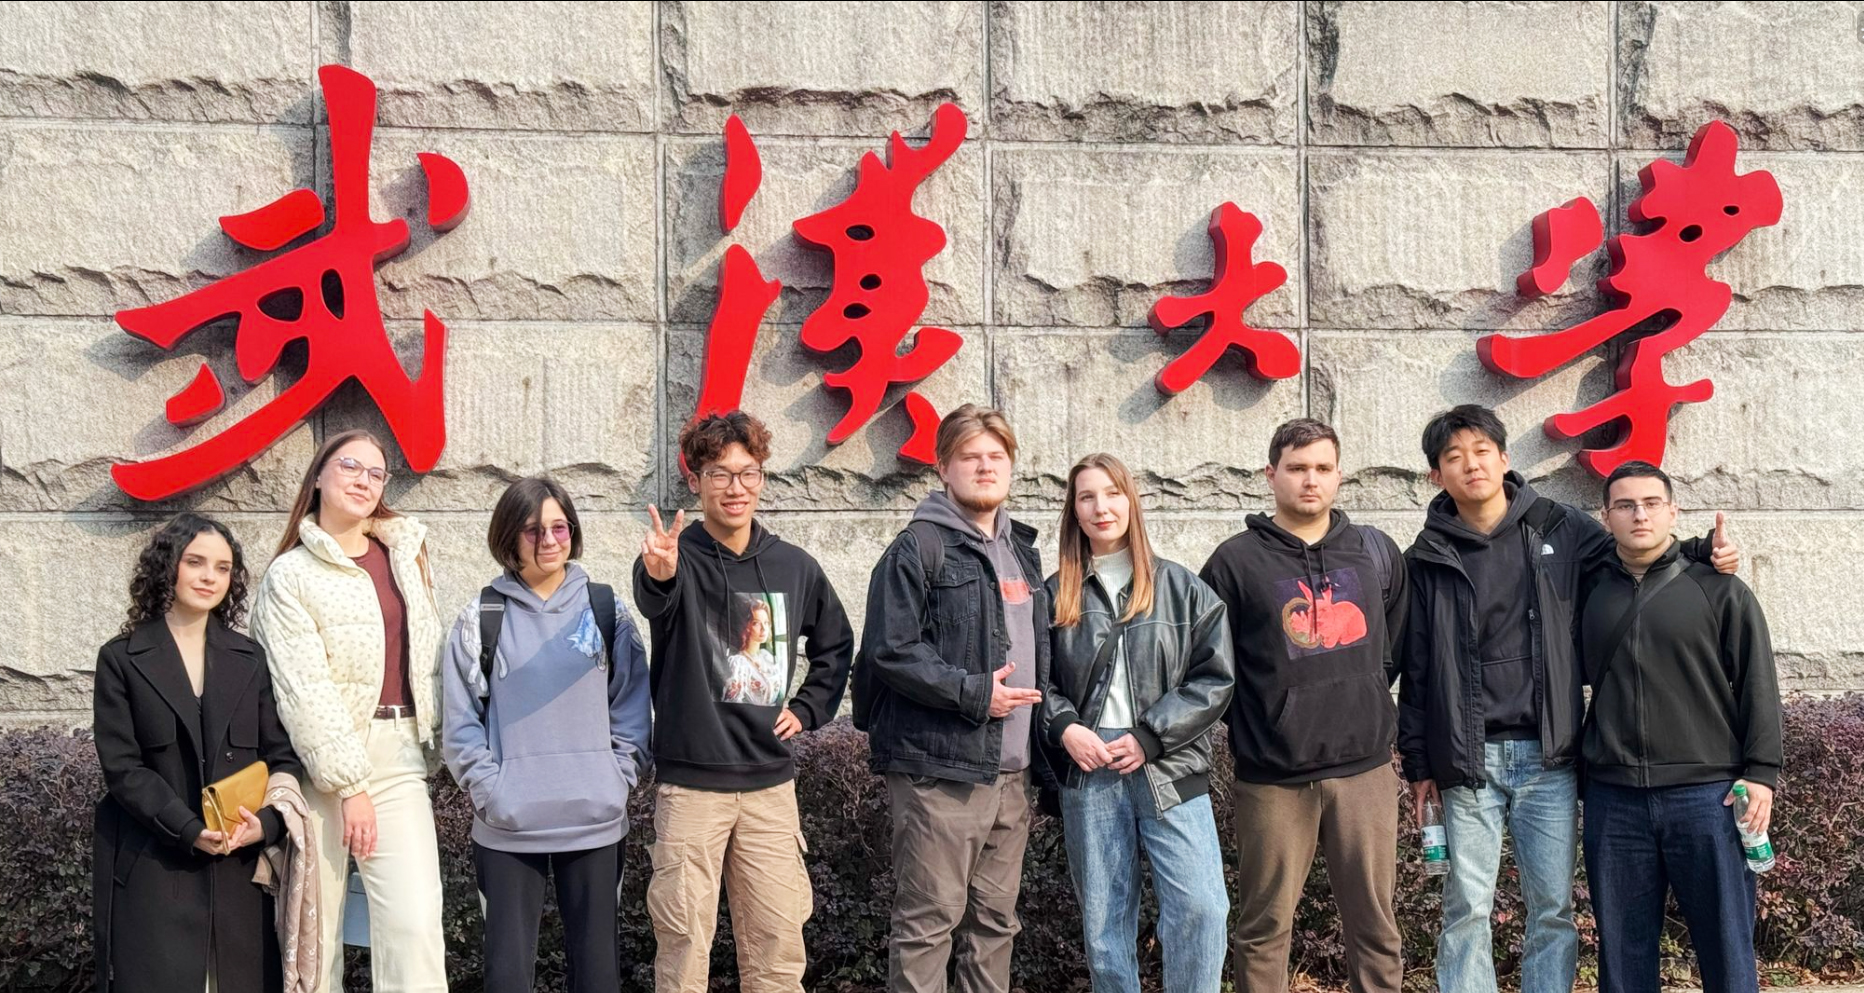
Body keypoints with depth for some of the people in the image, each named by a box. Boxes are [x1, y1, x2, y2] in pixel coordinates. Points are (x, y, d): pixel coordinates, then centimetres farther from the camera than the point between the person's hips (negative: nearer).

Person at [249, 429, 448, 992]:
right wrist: (349, 784, -13)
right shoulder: (291, 575, -1)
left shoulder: (404, 552, 13)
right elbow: (304, 687, -9)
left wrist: (432, 742, 11)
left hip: (398, 756, 3)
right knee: (316, 923, 1)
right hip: (322, 759, -3)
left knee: (416, 922, -9)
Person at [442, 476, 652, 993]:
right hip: (506, 828, -1)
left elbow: (631, 707, 6)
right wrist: (490, 791, -9)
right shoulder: (481, 618, 2)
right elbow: (461, 722, 1)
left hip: (596, 821, 1)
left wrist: (618, 780, -4)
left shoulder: (604, 608, 5)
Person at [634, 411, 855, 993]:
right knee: (685, 945, 0)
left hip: (771, 782, 4)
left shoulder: (793, 567, 6)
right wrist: (657, 575, -55)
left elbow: (836, 642, 22)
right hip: (691, 783, -3)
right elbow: (655, 601, -32)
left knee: (778, 944, 7)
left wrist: (808, 709, 9)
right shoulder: (681, 558, -7)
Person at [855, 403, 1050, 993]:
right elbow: (890, 651, -15)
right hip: (939, 769, -7)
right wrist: (974, 693, -17)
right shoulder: (920, 548, -7)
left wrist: (1040, 759, 15)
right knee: (929, 921, -3)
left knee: (994, 921, 12)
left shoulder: (1022, 552, 18)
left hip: (1011, 772, 7)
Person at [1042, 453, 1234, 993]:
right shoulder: (1055, 595, 8)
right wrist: (1064, 728, -9)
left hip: (1170, 772, -1)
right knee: (1104, 919, 8)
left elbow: (1216, 676, -1)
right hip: (1089, 775, 1)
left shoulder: (1181, 588, 4)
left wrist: (1150, 737, -9)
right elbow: (1035, 681, 10)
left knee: (1201, 906, -11)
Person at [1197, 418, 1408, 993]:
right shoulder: (1236, 562, -1)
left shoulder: (1377, 552, 9)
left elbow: (1397, 642, 21)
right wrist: (1250, 724, 4)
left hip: (1365, 769, 3)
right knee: (1265, 928, 5)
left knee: (1374, 922, 9)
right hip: (1273, 779, -2)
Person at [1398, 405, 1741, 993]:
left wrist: (1701, 553, -1)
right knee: (1467, 910, 2)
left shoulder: (1560, 530, 4)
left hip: (1549, 757, 1)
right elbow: (1416, 669, 6)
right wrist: (1418, 764, 4)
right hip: (1467, 762, -1)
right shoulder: (1428, 559, 4)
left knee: (1553, 907, 6)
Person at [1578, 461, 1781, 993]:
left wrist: (1761, 773, -5)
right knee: (1623, 950, 8)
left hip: (1707, 795, -2)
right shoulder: (1590, 592, 10)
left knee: (1726, 948, 2)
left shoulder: (1720, 590, 3)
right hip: (1613, 798, 3)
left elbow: (1758, 686, 1)